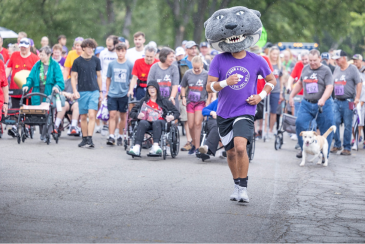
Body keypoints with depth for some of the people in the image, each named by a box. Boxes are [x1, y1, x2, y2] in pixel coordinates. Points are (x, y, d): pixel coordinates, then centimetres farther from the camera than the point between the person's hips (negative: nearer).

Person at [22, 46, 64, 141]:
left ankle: (45, 134, -6)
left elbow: (60, 80, -8)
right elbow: (31, 78, 9)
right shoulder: (37, 65, 11)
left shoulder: (55, 65, 0)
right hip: (38, 93, 4)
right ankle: (42, 133, 18)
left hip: (49, 93, -4)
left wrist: (57, 87, -28)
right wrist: (27, 85, -10)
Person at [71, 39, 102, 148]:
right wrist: (75, 91, -7)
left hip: (94, 91, 0)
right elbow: (73, 76, 4)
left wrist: (100, 91, 14)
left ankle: (90, 139, -14)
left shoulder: (96, 60, 6)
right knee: (83, 117, 6)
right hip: (82, 92, 0)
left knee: (92, 115, -12)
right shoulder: (77, 61, 1)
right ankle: (84, 139, 17)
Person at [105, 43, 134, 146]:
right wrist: (107, 91, 16)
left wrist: (130, 90, -7)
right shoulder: (111, 64, 4)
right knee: (112, 114, -8)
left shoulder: (129, 65, 0)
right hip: (112, 94, 0)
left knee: (123, 116, 7)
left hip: (124, 94, 0)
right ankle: (111, 137, -10)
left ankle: (120, 136, 19)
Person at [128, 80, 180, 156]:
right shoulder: (144, 101, 23)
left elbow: (176, 112, 17)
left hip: (160, 122, -1)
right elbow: (132, 112, 18)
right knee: (142, 123, -34)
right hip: (147, 121, 1)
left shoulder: (164, 101, 20)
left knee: (156, 122, -37)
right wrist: (137, 115, -6)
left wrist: (172, 117, -6)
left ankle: (155, 146, -55)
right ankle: (137, 147, -51)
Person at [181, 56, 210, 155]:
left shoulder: (206, 75, -7)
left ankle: (197, 147, -11)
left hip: (201, 102, -3)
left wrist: (208, 100, -1)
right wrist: (183, 97, 1)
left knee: (197, 123, -16)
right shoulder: (188, 73, 0)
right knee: (191, 125, 3)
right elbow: (183, 87, 12)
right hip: (190, 101, 3)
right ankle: (194, 144, 25)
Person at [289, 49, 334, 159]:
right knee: (300, 123, -11)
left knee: (326, 129, -2)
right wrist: (292, 96, 22)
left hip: (323, 105, -4)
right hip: (307, 104, 4)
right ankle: (303, 149, 6)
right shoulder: (305, 69, 13)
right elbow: (300, 84, 27)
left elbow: (329, 87, -13)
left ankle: (325, 154, 9)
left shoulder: (326, 70, -3)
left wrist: (323, 99, -28)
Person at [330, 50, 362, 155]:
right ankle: (337, 145, 5)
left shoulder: (352, 68, -3)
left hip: (348, 101, -5)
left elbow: (359, 83, -6)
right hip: (337, 101, 5)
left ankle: (347, 148, 5)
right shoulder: (336, 69, 14)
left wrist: (357, 97, -14)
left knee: (347, 125, -2)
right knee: (335, 122, -6)